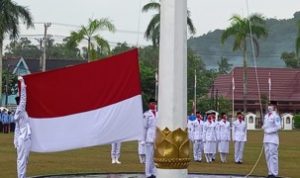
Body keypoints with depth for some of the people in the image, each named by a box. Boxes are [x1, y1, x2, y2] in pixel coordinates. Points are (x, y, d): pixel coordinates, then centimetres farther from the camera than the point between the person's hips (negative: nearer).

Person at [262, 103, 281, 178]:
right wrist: (264, 127, 5)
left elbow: (278, 127, -16)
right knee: (268, 156, 9)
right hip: (266, 138, 8)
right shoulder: (266, 116, 15)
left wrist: (269, 130, -13)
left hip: (273, 138, -8)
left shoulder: (275, 116, -10)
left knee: (273, 155, -10)